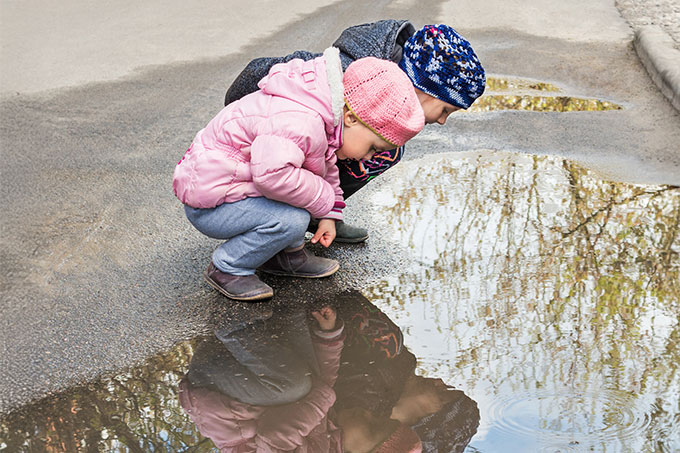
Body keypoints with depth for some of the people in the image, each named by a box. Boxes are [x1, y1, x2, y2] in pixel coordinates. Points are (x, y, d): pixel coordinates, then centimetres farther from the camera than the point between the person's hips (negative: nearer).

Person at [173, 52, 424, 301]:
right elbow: (273, 173, -45)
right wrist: (324, 200, -29)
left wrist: (329, 215, 16)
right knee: (292, 220, -28)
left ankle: (286, 254, 14)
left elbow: (326, 167, 21)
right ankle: (226, 268, -7)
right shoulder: (298, 122, -32)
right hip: (209, 203, -10)